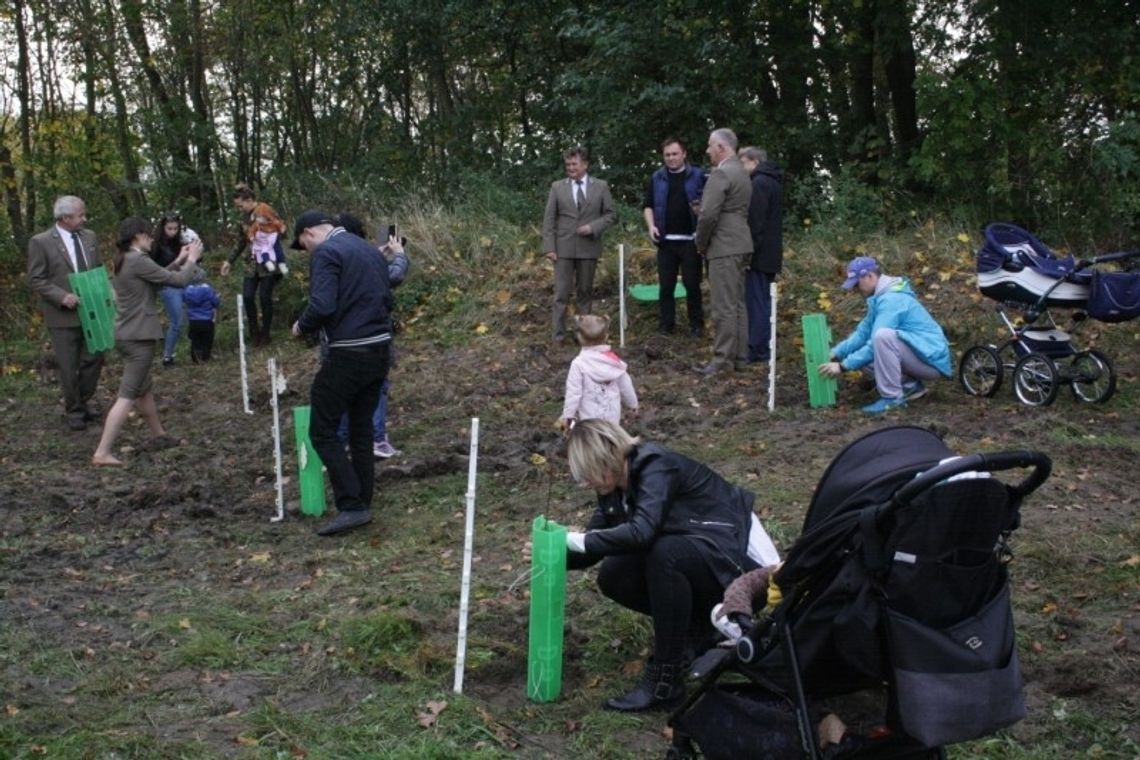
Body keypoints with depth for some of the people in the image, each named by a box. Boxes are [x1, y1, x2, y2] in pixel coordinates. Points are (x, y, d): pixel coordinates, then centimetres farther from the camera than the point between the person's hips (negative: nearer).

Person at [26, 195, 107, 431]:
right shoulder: (41, 242, -10)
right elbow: (35, 280, -9)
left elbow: (99, 269, 15)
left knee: (95, 358, 10)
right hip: (63, 315, -5)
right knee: (69, 367, 4)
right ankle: (73, 411, 20)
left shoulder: (89, 237, 6)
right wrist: (62, 296, -21)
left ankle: (84, 401, 31)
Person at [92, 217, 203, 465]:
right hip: (138, 336, -10)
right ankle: (102, 453, -11)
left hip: (127, 334, 10)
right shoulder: (138, 261, -18)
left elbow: (160, 279, 20)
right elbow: (179, 281, -16)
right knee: (128, 395, -8)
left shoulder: (126, 261, 11)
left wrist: (179, 261, 16)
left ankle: (159, 435, 38)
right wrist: (192, 260, 1)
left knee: (144, 389, 22)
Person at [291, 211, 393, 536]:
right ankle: (363, 503, 20)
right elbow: (387, 299, 19)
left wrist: (302, 326, -4)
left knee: (323, 430, 0)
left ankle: (351, 506, -5)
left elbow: (322, 305, -21)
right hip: (380, 349, 8)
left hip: (348, 354, -8)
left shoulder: (325, 253, -10)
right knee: (361, 429, 16)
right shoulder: (370, 250, 16)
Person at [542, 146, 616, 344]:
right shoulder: (557, 187, 3)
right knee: (561, 293, -1)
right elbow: (549, 219, 2)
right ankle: (559, 333, 3)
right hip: (563, 248, 0)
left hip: (588, 247, 1)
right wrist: (549, 247, -6)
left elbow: (609, 214, 6)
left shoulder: (601, 186, 3)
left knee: (585, 292, 9)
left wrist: (593, 227, -12)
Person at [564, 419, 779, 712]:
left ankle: (665, 681, -26)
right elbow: (595, 543, 5)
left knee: (664, 553, -35)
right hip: (688, 553, 9)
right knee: (612, 576, -7)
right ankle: (699, 625, 9)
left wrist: (579, 540, -30)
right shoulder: (613, 489, 1)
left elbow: (641, 531, -38)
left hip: (736, 552, -9)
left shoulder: (655, 466, -24)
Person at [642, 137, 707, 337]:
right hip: (666, 240, 2)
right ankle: (665, 324, 11)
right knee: (666, 285, 4)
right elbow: (648, 205, 13)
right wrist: (651, 226, -3)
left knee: (692, 284, 1)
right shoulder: (657, 178, 9)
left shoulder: (698, 175, 2)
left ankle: (696, 324, 9)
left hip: (690, 239, -2)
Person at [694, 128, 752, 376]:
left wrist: (701, 244, -5)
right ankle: (739, 357, 17)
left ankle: (723, 361, -5)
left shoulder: (721, 173, -14)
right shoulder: (741, 172, 17)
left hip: (724, 248, -10)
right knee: (737, 304, 13)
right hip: (740, 246, 10)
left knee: (724, 307, -7)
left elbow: (709, 214, -19)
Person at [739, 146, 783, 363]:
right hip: (770, 254, 10)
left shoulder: (759, 183, -14)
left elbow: (755, 221, -21)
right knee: (763, 301, 13)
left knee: (756, 302, -7)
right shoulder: (772, 182, 18)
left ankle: (757, 350, -6)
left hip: (759, 254, -10)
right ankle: (764, 347, 17)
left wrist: (750, 251, -20)